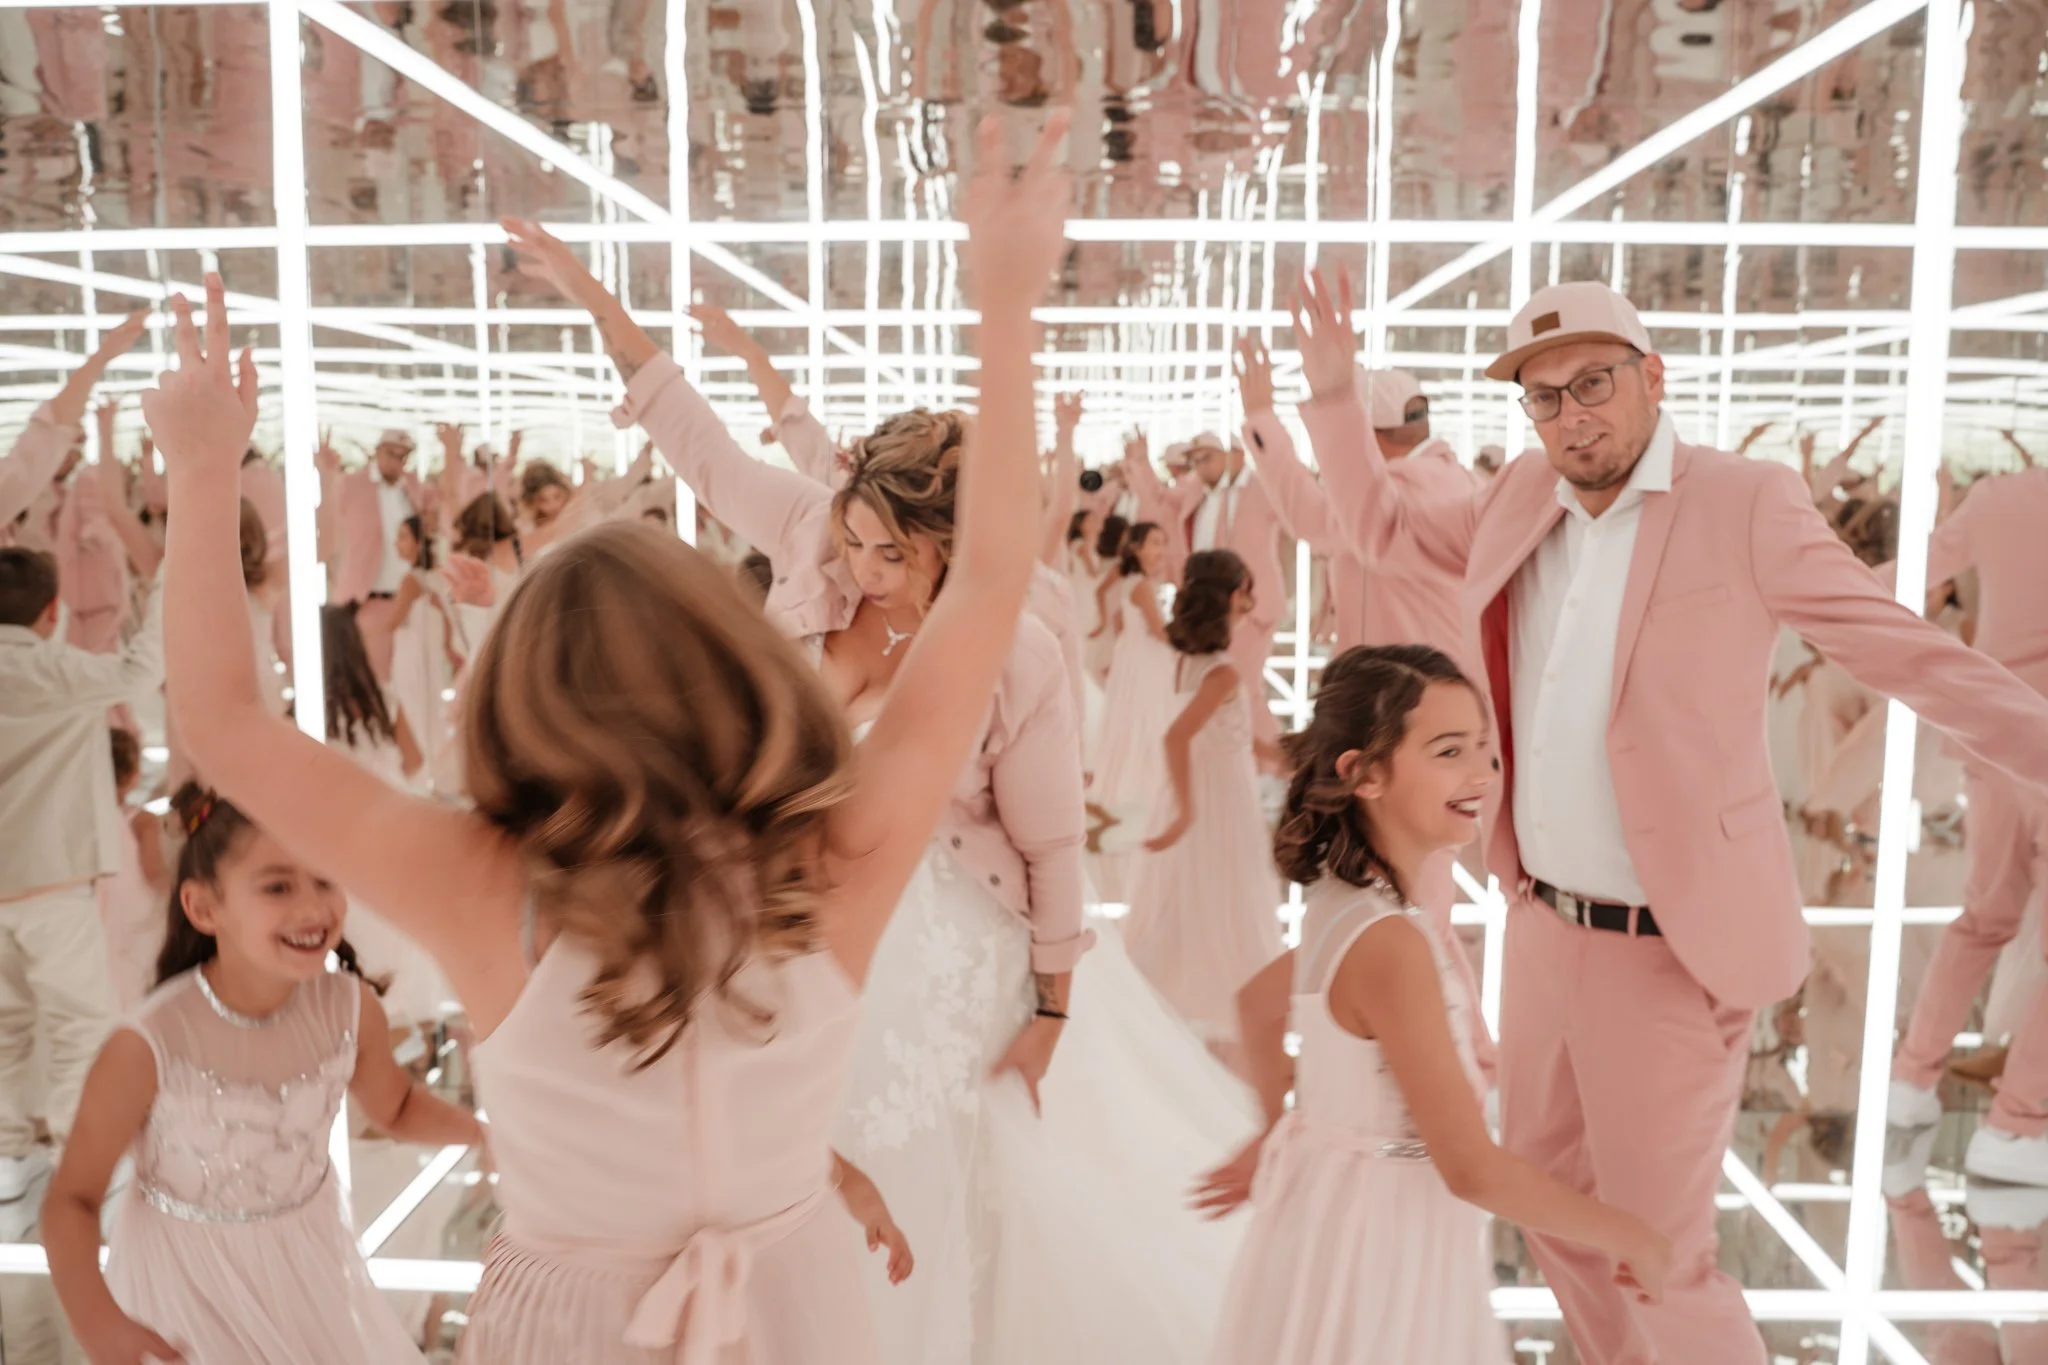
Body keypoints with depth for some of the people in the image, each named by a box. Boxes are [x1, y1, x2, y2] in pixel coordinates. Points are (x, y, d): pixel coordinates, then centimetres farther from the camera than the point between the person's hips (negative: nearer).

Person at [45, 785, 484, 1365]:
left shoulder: (352, 1006, -17)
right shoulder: (148, 1047, -27)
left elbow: (396, 1107, 3)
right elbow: (72, 1198, -14)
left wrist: (490, 1129, -9)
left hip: (308, 1259, 4)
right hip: (189, 1275, -3)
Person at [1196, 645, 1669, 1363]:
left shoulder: (1338, 900, -3)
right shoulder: (1390, 946, -29)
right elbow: (1471, 1167, -27)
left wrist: (1275, 1134, 25)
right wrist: (1630, 1237, -15)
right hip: (1377, 1236, -9)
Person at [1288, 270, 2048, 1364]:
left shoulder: (1747, 505, -13)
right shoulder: (1521, 501, 4)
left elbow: (1907, 651, -10)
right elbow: (1383, 526, 16)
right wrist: (1335, 394, 5)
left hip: (1670, 946, -6)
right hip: (1542, 921, 6)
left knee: (1655, 1258, 4)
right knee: (1550, 1202, 22)